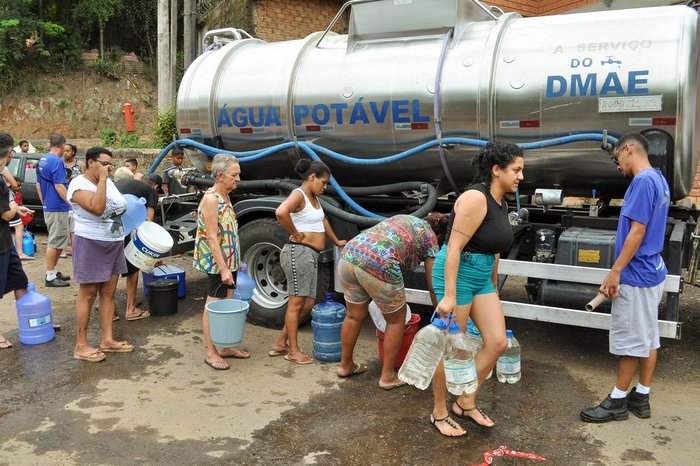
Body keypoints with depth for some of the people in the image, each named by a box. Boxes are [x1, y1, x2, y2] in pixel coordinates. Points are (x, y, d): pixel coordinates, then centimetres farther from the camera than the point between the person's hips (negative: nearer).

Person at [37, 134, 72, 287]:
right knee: (55, 242, -4)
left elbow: (39, 185, 18)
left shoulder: (42, 160, 12)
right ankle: (50, 277, 1)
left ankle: (53, 272, 23)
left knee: (57, 241, 17)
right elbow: (59, 186, -22)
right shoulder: (57, 161, -17)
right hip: (58, 208, -9)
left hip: (48, 207, 10)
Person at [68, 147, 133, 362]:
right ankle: (81, 346, 7)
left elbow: (121, 207, 24)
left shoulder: (108, 182, 11)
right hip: (91, 245, -8)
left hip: (115, 244, 8)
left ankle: (107, 340, 17)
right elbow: (97, 207, -29)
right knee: (88, 294, -2)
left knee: (108, 293, 10)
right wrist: (101, 179, -22)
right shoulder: (79, 184, -13)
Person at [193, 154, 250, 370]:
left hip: (229, 261, 9)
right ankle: (211, 353, 10)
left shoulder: (224, 197, 11)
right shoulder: (211, 199, -17)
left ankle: (225, 347, 25)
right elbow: (212, 238, -21)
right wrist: (223, 269, -24)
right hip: (216, 263, -9)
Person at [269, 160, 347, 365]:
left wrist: (336, 242, 45)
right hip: (299, 253, -10)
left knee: (308, 303, 11)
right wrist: (296, 234, -19)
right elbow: (281, 212, -31)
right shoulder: (298, 195, -10)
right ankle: (293, 351, 7)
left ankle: (280, 344, 21)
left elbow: (323, 220, 35)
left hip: (311, 255, 10)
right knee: (296, 302, -2)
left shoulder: (314, 198, 18)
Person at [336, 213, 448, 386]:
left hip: (349, 254, 7)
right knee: (396, 320, 16)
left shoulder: (402, 218, 33)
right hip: (378, 265, -7)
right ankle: (387, 376, 25)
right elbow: (433, 286, 14)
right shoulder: (430, 237, 14)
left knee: (354, 316, 25)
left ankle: (345, 365, 42)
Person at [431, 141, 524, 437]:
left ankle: (465, 403, 21)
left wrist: (493, 286, 20)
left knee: (497, 343, 6)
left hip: (482, 277, 9)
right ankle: (439, 413, 19)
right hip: (457, 273, -9)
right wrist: (448, 295, -25)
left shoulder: (501, 203, 10)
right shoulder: (476, 198, -18)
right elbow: (454, 247, -22)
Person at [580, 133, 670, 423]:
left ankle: (618, 401, 11)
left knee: (631, 339, 0)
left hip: (636, 275, -10)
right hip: (652, 271, 10)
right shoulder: (658, 179, 12)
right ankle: (641, 398, 23)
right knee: (648, 336, 13)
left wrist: (615, 271, -18)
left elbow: (637, 231, -23)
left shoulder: (643, 181, -19)